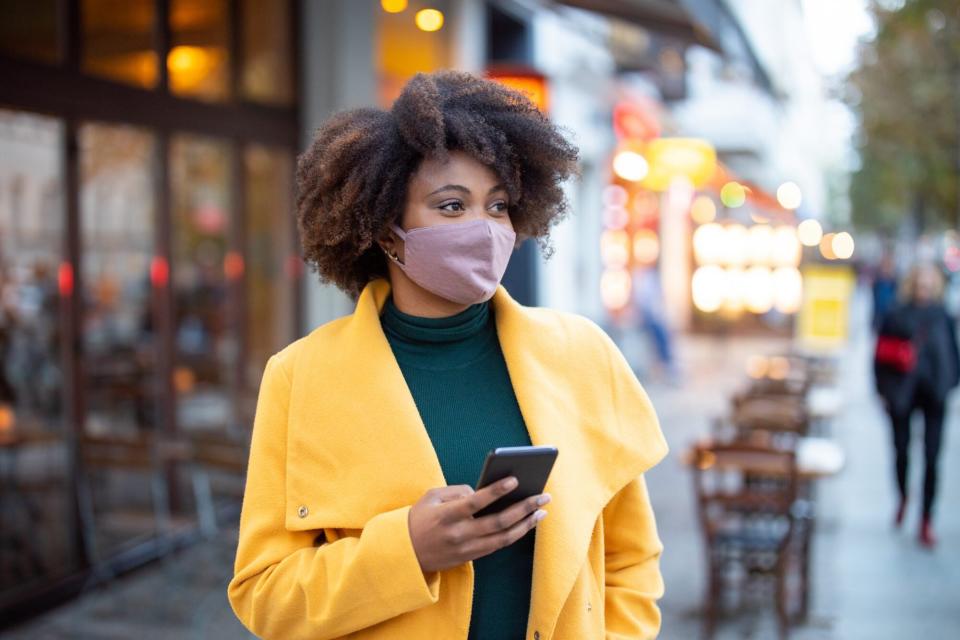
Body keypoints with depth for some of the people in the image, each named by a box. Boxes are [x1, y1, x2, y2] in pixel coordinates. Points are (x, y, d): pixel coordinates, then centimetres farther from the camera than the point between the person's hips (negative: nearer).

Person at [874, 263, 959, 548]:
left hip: (933, 395, 1)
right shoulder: (896, 317, -3)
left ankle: (926, 521, 6)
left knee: (931, 458, -2)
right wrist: (885, 390, -3)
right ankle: (902, 498, 39)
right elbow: (882, 356, 0)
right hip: (902, 394, 0)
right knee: (901, 450, 10)